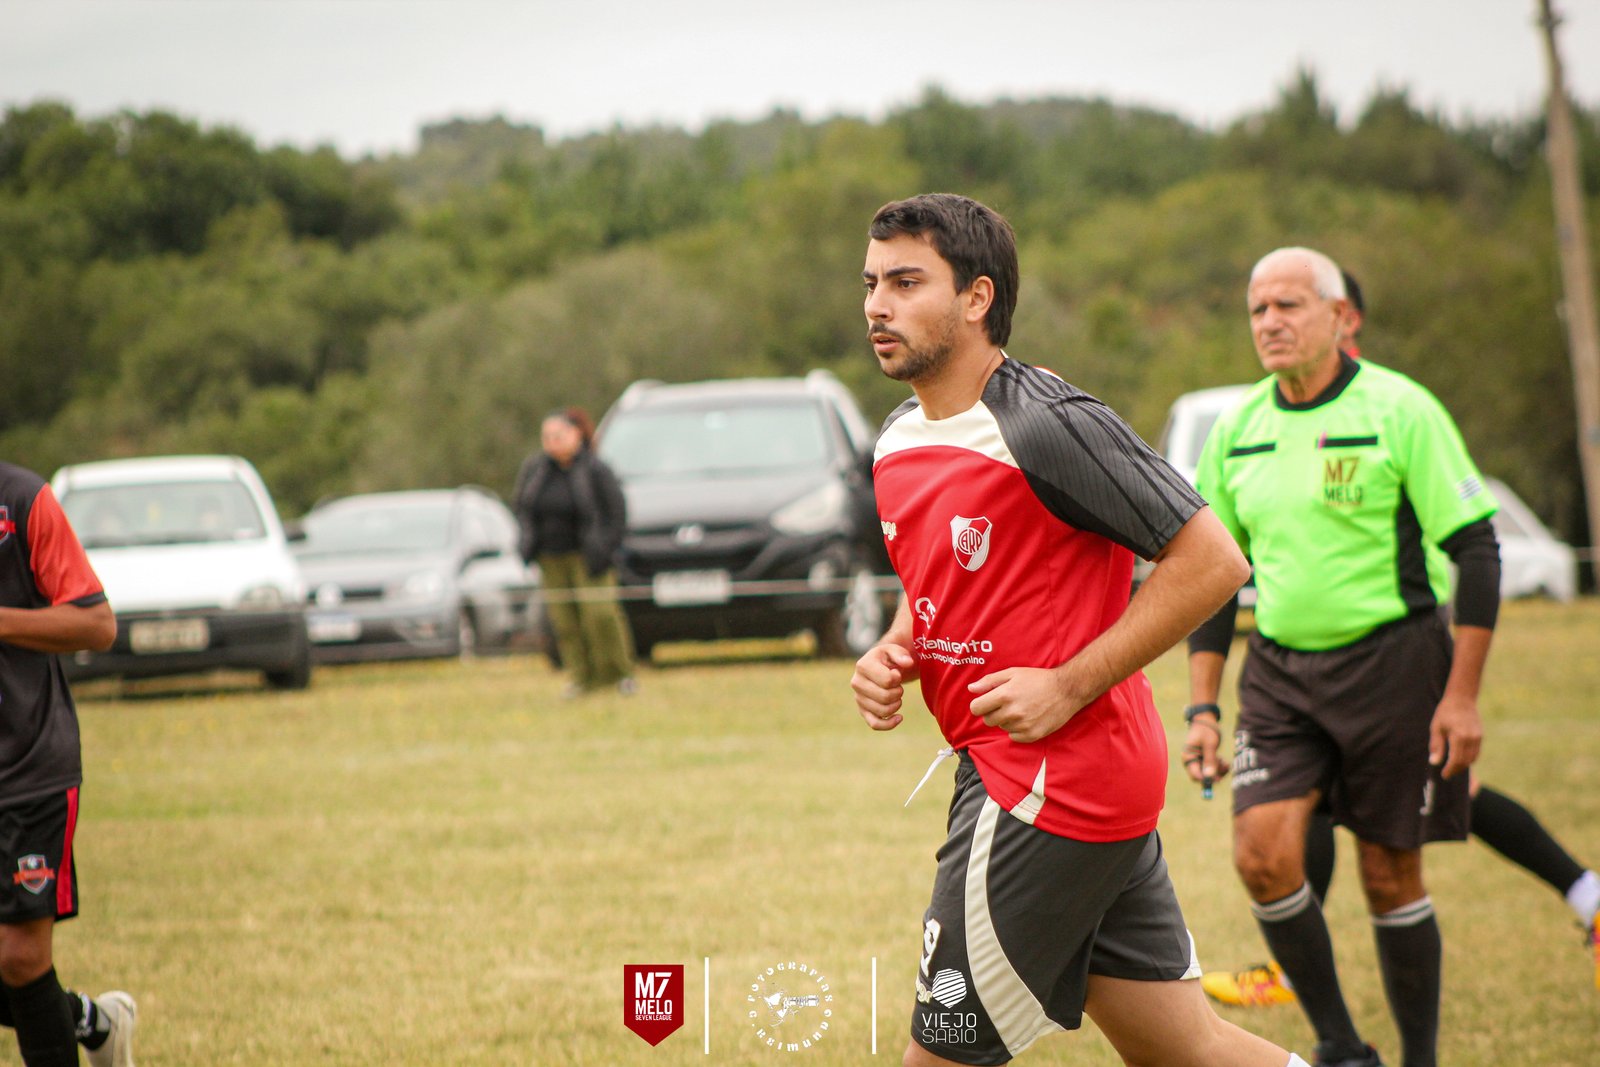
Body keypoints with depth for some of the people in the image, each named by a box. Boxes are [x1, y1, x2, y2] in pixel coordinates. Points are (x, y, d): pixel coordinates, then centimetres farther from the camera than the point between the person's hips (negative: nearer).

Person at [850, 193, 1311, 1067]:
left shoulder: (1047, 427, -17)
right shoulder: (898, 442, 11)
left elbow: (1211, 561, -18)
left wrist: (1068, 686, -18)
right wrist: (890, 655, 4)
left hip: (1048, 787, -9)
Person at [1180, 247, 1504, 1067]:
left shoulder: (1399, 411, -8)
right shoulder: (1238, 431, 6)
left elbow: (1475, 548, -8)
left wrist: (1462, 695, -12)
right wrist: (1202, 706, 7)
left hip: (1391, 664, -4)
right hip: (1278, 670, 4)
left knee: (1390, 874, 1)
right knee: (1262, 852, -13)